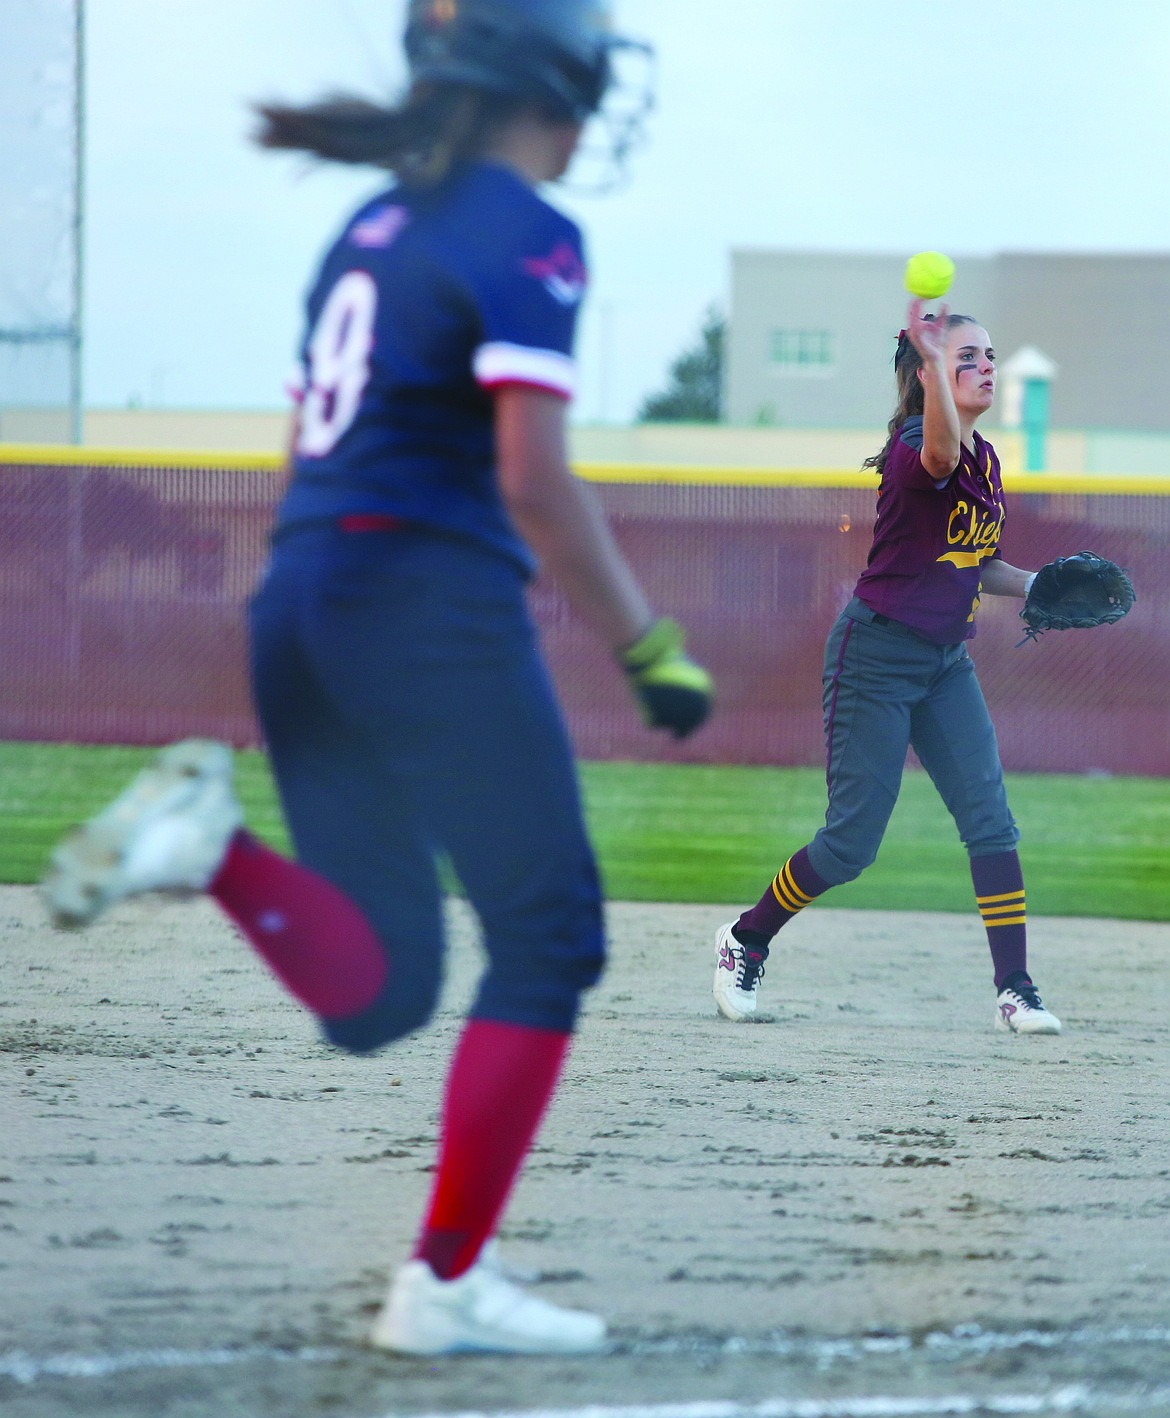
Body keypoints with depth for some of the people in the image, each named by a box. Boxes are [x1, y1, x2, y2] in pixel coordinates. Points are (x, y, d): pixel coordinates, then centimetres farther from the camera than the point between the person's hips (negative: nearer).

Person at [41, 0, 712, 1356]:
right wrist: (646, 645, -10)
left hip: (296, 605, 8)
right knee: (547, 939, 4)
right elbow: (535, 482, -16)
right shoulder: (525, 237, -8)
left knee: (377, 991, 9)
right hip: (433, 609, -8)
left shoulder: (373, 227, 17)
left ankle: (207, 839, -16)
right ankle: (447, 1283, -1)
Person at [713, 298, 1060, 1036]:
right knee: (852, 844, -3)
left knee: (991, 821, -5)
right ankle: (745, 941, 20)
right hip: (876, 655, -7)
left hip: (945, 662, 7)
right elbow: (938, 453, -47)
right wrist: (930, 360, -65)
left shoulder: (985, 461, 8)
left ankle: (1016, 990, -3)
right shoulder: (914, 449, -19)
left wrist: (1034, 585, 2)